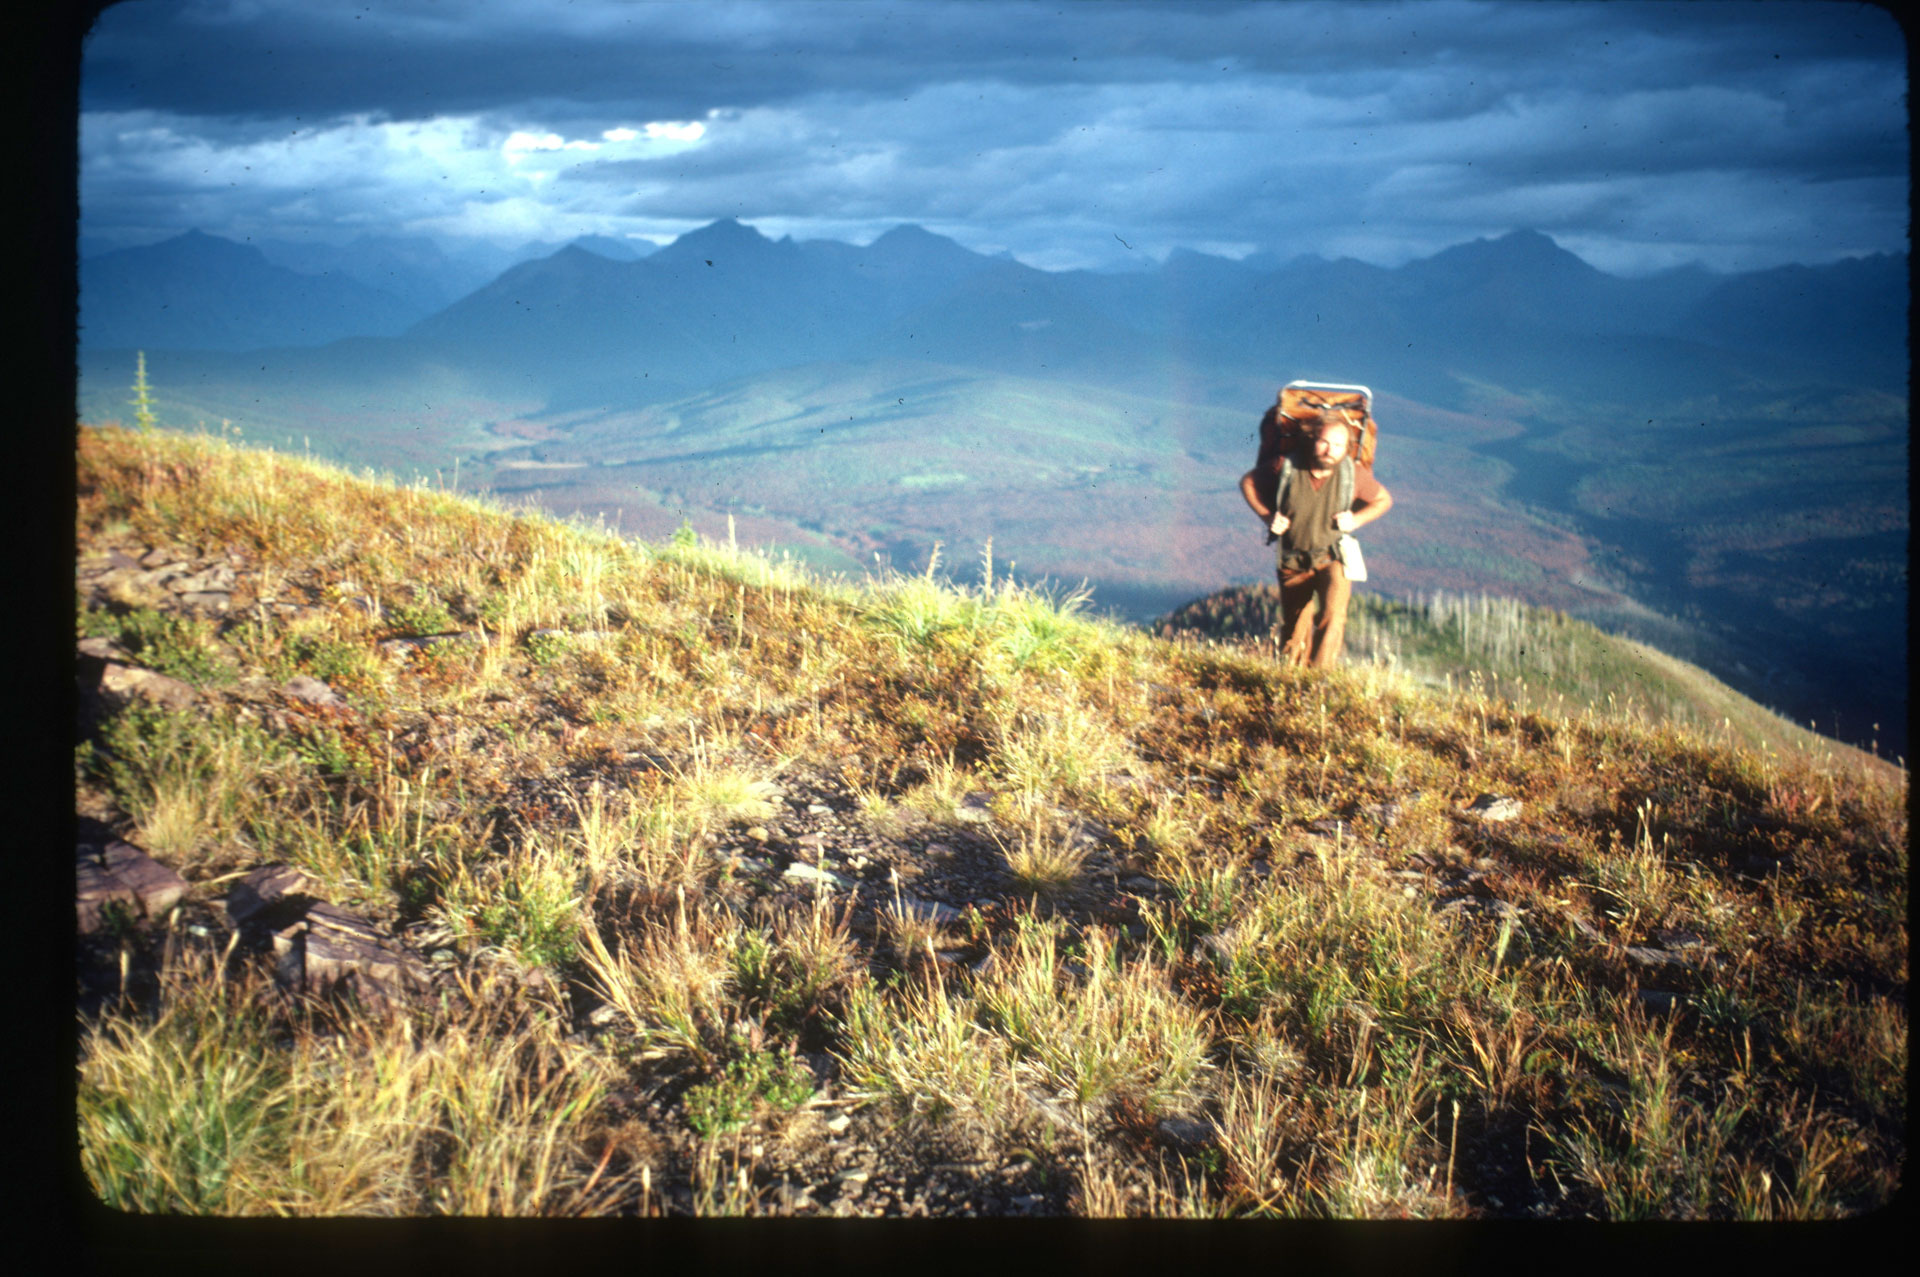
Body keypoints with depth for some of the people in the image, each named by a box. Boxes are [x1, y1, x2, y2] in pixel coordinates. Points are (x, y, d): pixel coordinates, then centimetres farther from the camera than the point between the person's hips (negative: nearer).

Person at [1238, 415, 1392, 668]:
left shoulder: (1354, 474, -15)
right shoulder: (1286, 467, -17)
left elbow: (1384, 500, 4)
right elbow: (1247, 481, 1)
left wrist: (1355, 520, -12)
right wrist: (1267, 516, -10)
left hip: (1333, 558, -1)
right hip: (1292, 561, 1)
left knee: (1332, 616, -24)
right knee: (1294, 630, 9)